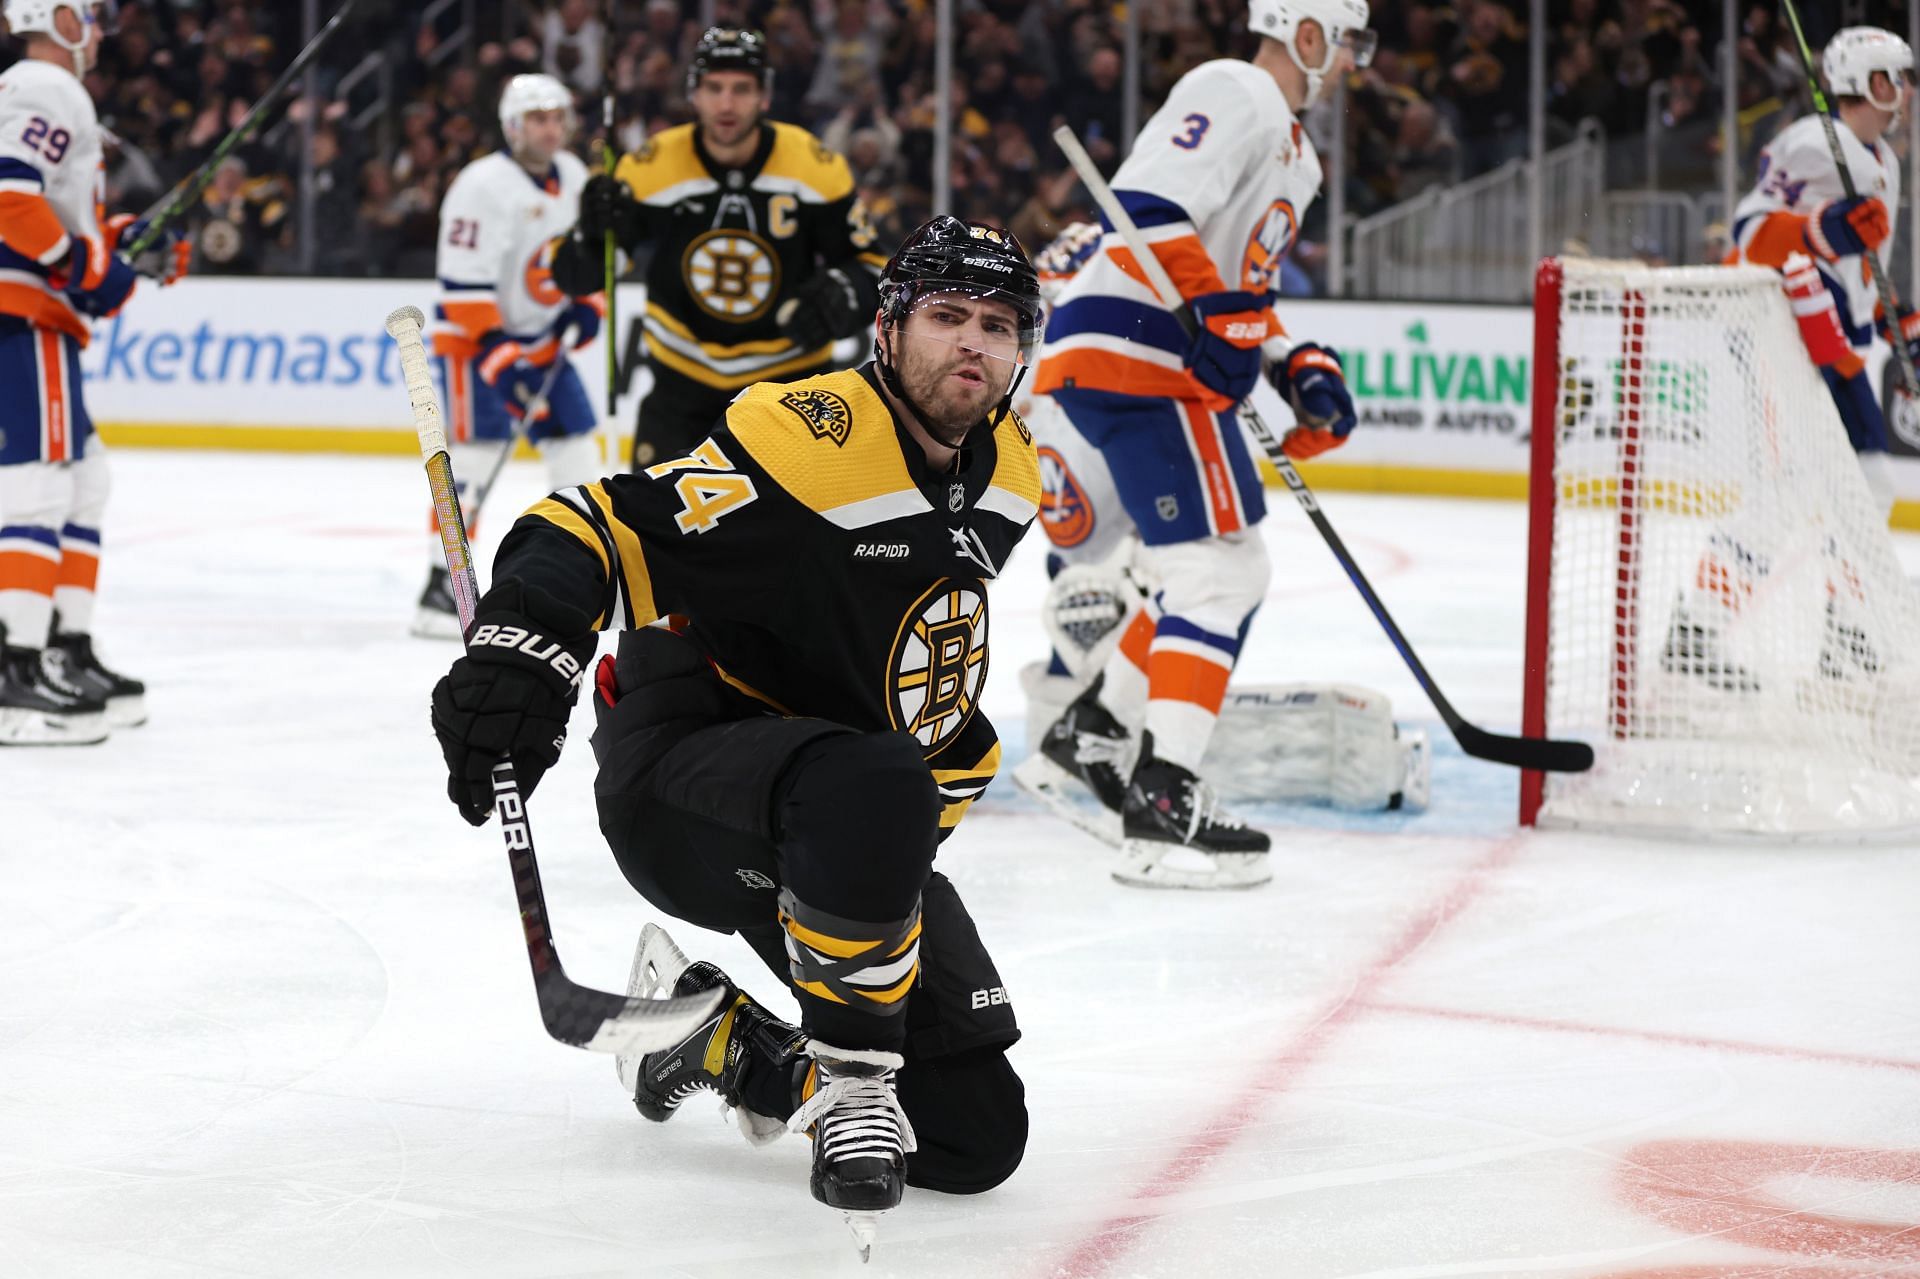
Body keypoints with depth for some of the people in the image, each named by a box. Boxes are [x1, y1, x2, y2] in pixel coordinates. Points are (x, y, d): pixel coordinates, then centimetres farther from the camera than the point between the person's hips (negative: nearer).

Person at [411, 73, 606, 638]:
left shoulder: (574, 177, 5)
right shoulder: (484, 185, -20)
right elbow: (464, 283, -23)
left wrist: (587, 306, 4)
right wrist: (497, 354, -26)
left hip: (543, 337, 8)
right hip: (474, 336, -8)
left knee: (577, 441, 7)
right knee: (475, 451, -16)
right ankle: (440, 588, -15)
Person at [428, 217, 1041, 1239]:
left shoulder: (1007, 477, 6)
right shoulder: (806, 436, -19)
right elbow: (604, 528, -26)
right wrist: (522, 648, -44)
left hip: (869, 825, 8)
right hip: (682, 781, -7)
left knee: (976, 1135, -1)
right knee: (872, 789, -43)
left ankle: (711, 1038, 22)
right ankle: (851, 1083, -21)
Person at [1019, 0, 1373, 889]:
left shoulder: (1292, 150, 24)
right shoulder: (1235, 95, -10)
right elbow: (1150, 204, -23)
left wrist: (1300, 369, 15)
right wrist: (1218, 312, -28)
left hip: (1170, 364, 11)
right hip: (1131, 354, -11)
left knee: (1232, 574, 17)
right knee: (1217, 571, -15)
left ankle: (1093, 733, 26)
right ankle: (1162, 806, -20)